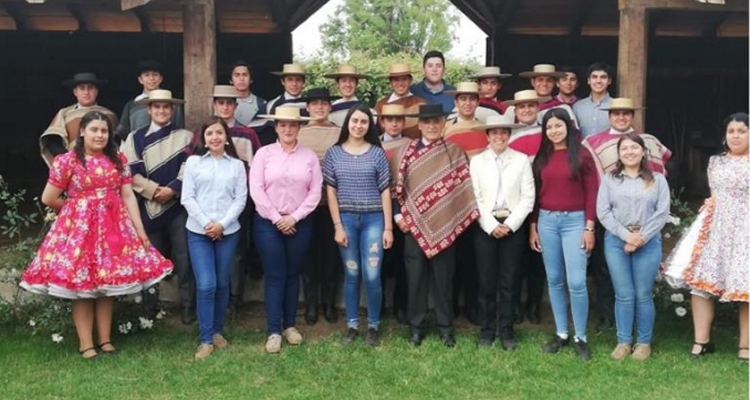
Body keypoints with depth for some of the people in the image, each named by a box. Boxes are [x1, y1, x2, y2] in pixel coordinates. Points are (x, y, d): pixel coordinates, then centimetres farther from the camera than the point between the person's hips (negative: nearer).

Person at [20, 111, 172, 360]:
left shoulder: (118, 160, 5)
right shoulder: (67, 161, -7)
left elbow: (128, 196, 2)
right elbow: (49, 199, -4)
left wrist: (140, 230, -3)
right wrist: (76, 209, 9)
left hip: (113, 228, 4)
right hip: (79, 228, -3)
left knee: (108, 284, 9)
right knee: (81, 285, 3)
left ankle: (105, 340, 20)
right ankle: (86, 343, 12)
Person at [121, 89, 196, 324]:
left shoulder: (185, 137, 6)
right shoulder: (135, 138, 6)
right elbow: (130, 173, -2)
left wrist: (172, 189, -16)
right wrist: (155, 190, -11)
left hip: (178, 205, 0)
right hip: (149, 208, 1)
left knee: (184, 258, -1)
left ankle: (187, 308, 10)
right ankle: (150, 308, 21)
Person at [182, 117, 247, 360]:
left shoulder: (237, 165, 7)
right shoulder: (193, 161, 5)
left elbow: (241, 199, 1)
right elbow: (187, 198, 0)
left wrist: (222, 223, -11)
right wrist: (205, 223, -10)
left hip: (228, 232, 1)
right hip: (198, 231, -1)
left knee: (222, 284, 8)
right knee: (206, 285, -7)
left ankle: (218, 331, 24)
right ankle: (206, 339, 2)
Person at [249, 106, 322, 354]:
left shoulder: (309, 156, 3)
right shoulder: (264, 153, -1)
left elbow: (315, 191, -1)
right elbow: (256, 189, -6)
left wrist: (294, 217, -10)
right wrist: (276, 218, -10)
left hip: (299, 224, 2)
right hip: (268, 223, -1)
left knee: (292, 275, 10)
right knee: (274, 276, 0)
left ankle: (290, 325, 22)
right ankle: (274, 331, 7)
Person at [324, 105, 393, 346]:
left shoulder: (377, 153, 3)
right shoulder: (334, 153, 4)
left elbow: (385, 191, 2)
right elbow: (331, 191, 3)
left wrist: (388, 227, -2)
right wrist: (338, 226, -3)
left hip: (373, 219, -1)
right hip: (346, 219, 1)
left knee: (372, 276, -5)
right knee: (351, 275, 7)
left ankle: (373, 326, 12)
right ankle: (352, 326, 19)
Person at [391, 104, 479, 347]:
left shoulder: (455, 152, 3)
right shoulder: (405, 152, 3)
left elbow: (463, 186, 3)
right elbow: (396, 186, 4)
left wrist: (464, 217, -5)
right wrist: (398, 215, -4)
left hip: (445, 225, 0)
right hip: (414, 225, 1)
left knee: (443, 277, 7)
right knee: (415, 276, 6)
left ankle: (445, 326, 19)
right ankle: (416, 326, 18)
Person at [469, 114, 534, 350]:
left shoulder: (522, 160, 4)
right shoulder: (477, 161, 6)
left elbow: (528, 197, 0)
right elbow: (474, 198, 1)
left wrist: (510, 224, -9)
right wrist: (491, 226, -9)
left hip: (514, 226, 0)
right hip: (486, 227, 0)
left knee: (509, 281, 3)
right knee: (486, 281, 3)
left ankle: (506, 331, 13)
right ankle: (487, 330, 14)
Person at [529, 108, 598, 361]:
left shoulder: (582, 155, -1)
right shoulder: (541, 158, 10)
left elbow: (591, 193, -3)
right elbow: (536, 194, 12)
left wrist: (589, 227, -8)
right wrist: (533, 227, 8)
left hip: (574, 220, -4)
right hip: (546, 220, 4)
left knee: (576, 282, -9)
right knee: (554, 280, 8)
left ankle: (581, 337, 5)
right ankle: (561, 334, 19)